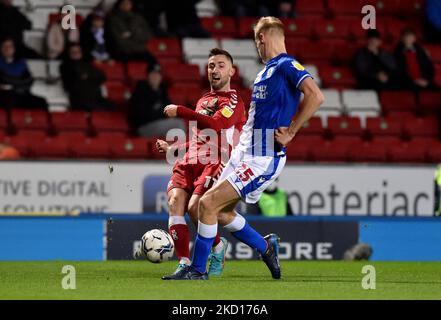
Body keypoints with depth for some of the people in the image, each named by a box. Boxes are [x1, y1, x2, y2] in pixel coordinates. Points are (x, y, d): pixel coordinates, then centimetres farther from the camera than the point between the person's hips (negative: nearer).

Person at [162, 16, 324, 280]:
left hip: (263, 159, -10)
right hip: (244, 153, 10)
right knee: (221, 211, 11)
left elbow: (316, 96, -25)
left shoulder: (287, 66, -12)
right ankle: (266, 247, 28)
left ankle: (198, 269, -2)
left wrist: (290, 133, -21)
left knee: (208, 203, -12)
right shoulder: (266, 71, 17)